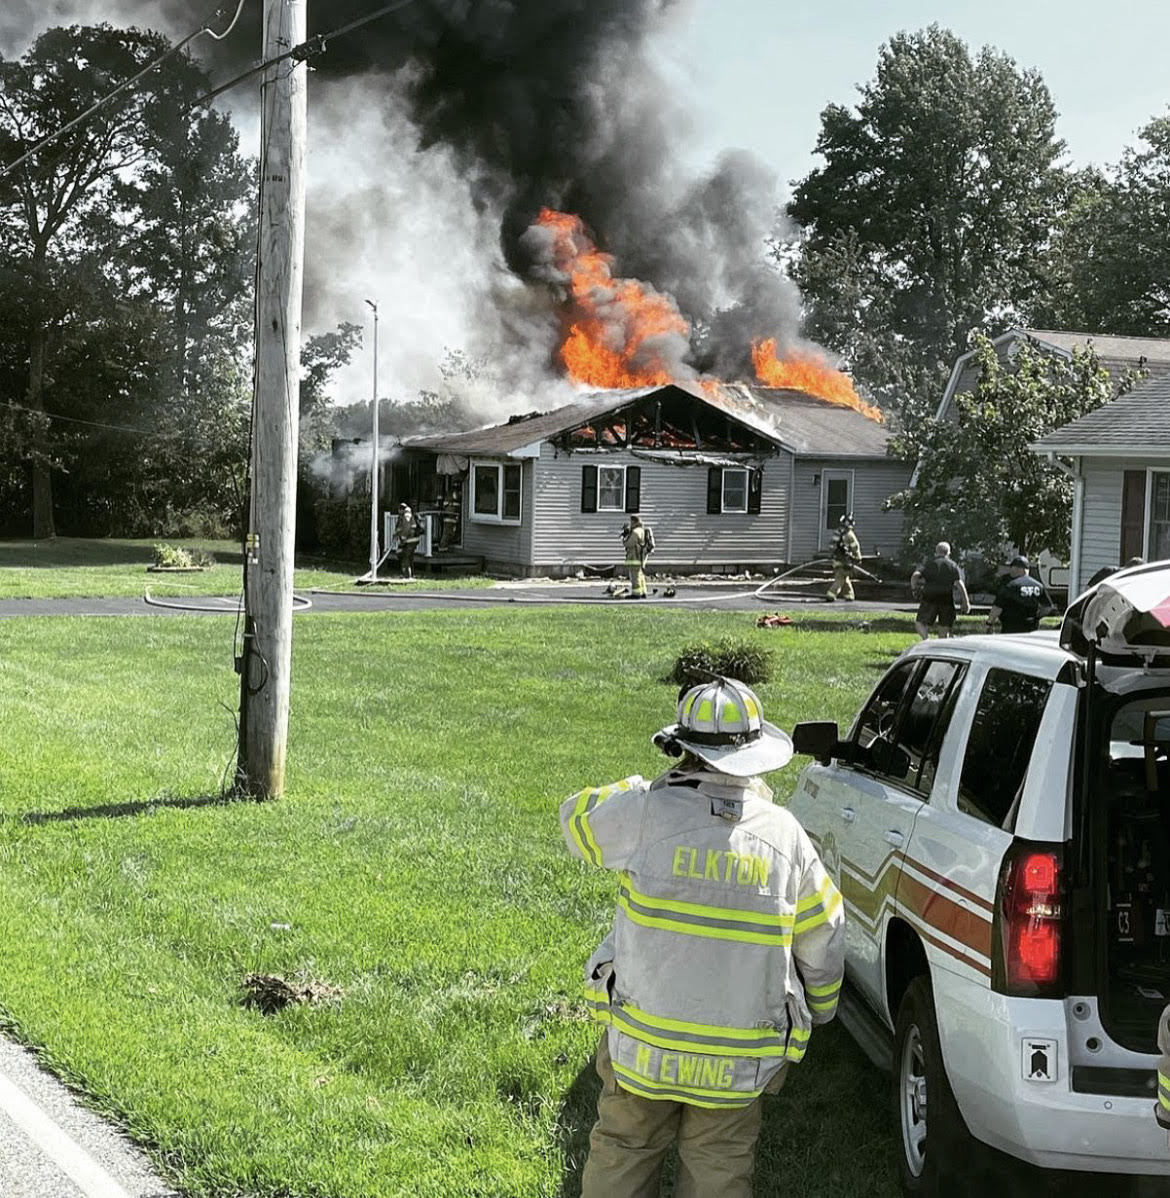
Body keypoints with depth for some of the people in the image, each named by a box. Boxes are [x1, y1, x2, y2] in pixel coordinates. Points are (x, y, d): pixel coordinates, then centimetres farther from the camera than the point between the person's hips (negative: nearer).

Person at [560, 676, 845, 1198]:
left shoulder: (647, 812, -15)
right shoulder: (784, 834, -7)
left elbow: (577, 818, 6)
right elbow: (823, 938, 4)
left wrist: (652, 787, 16)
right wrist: (819, 1009, 23)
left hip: (641, 1047, -1)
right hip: (739, 1065, 1)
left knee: (621, 1156, 17)